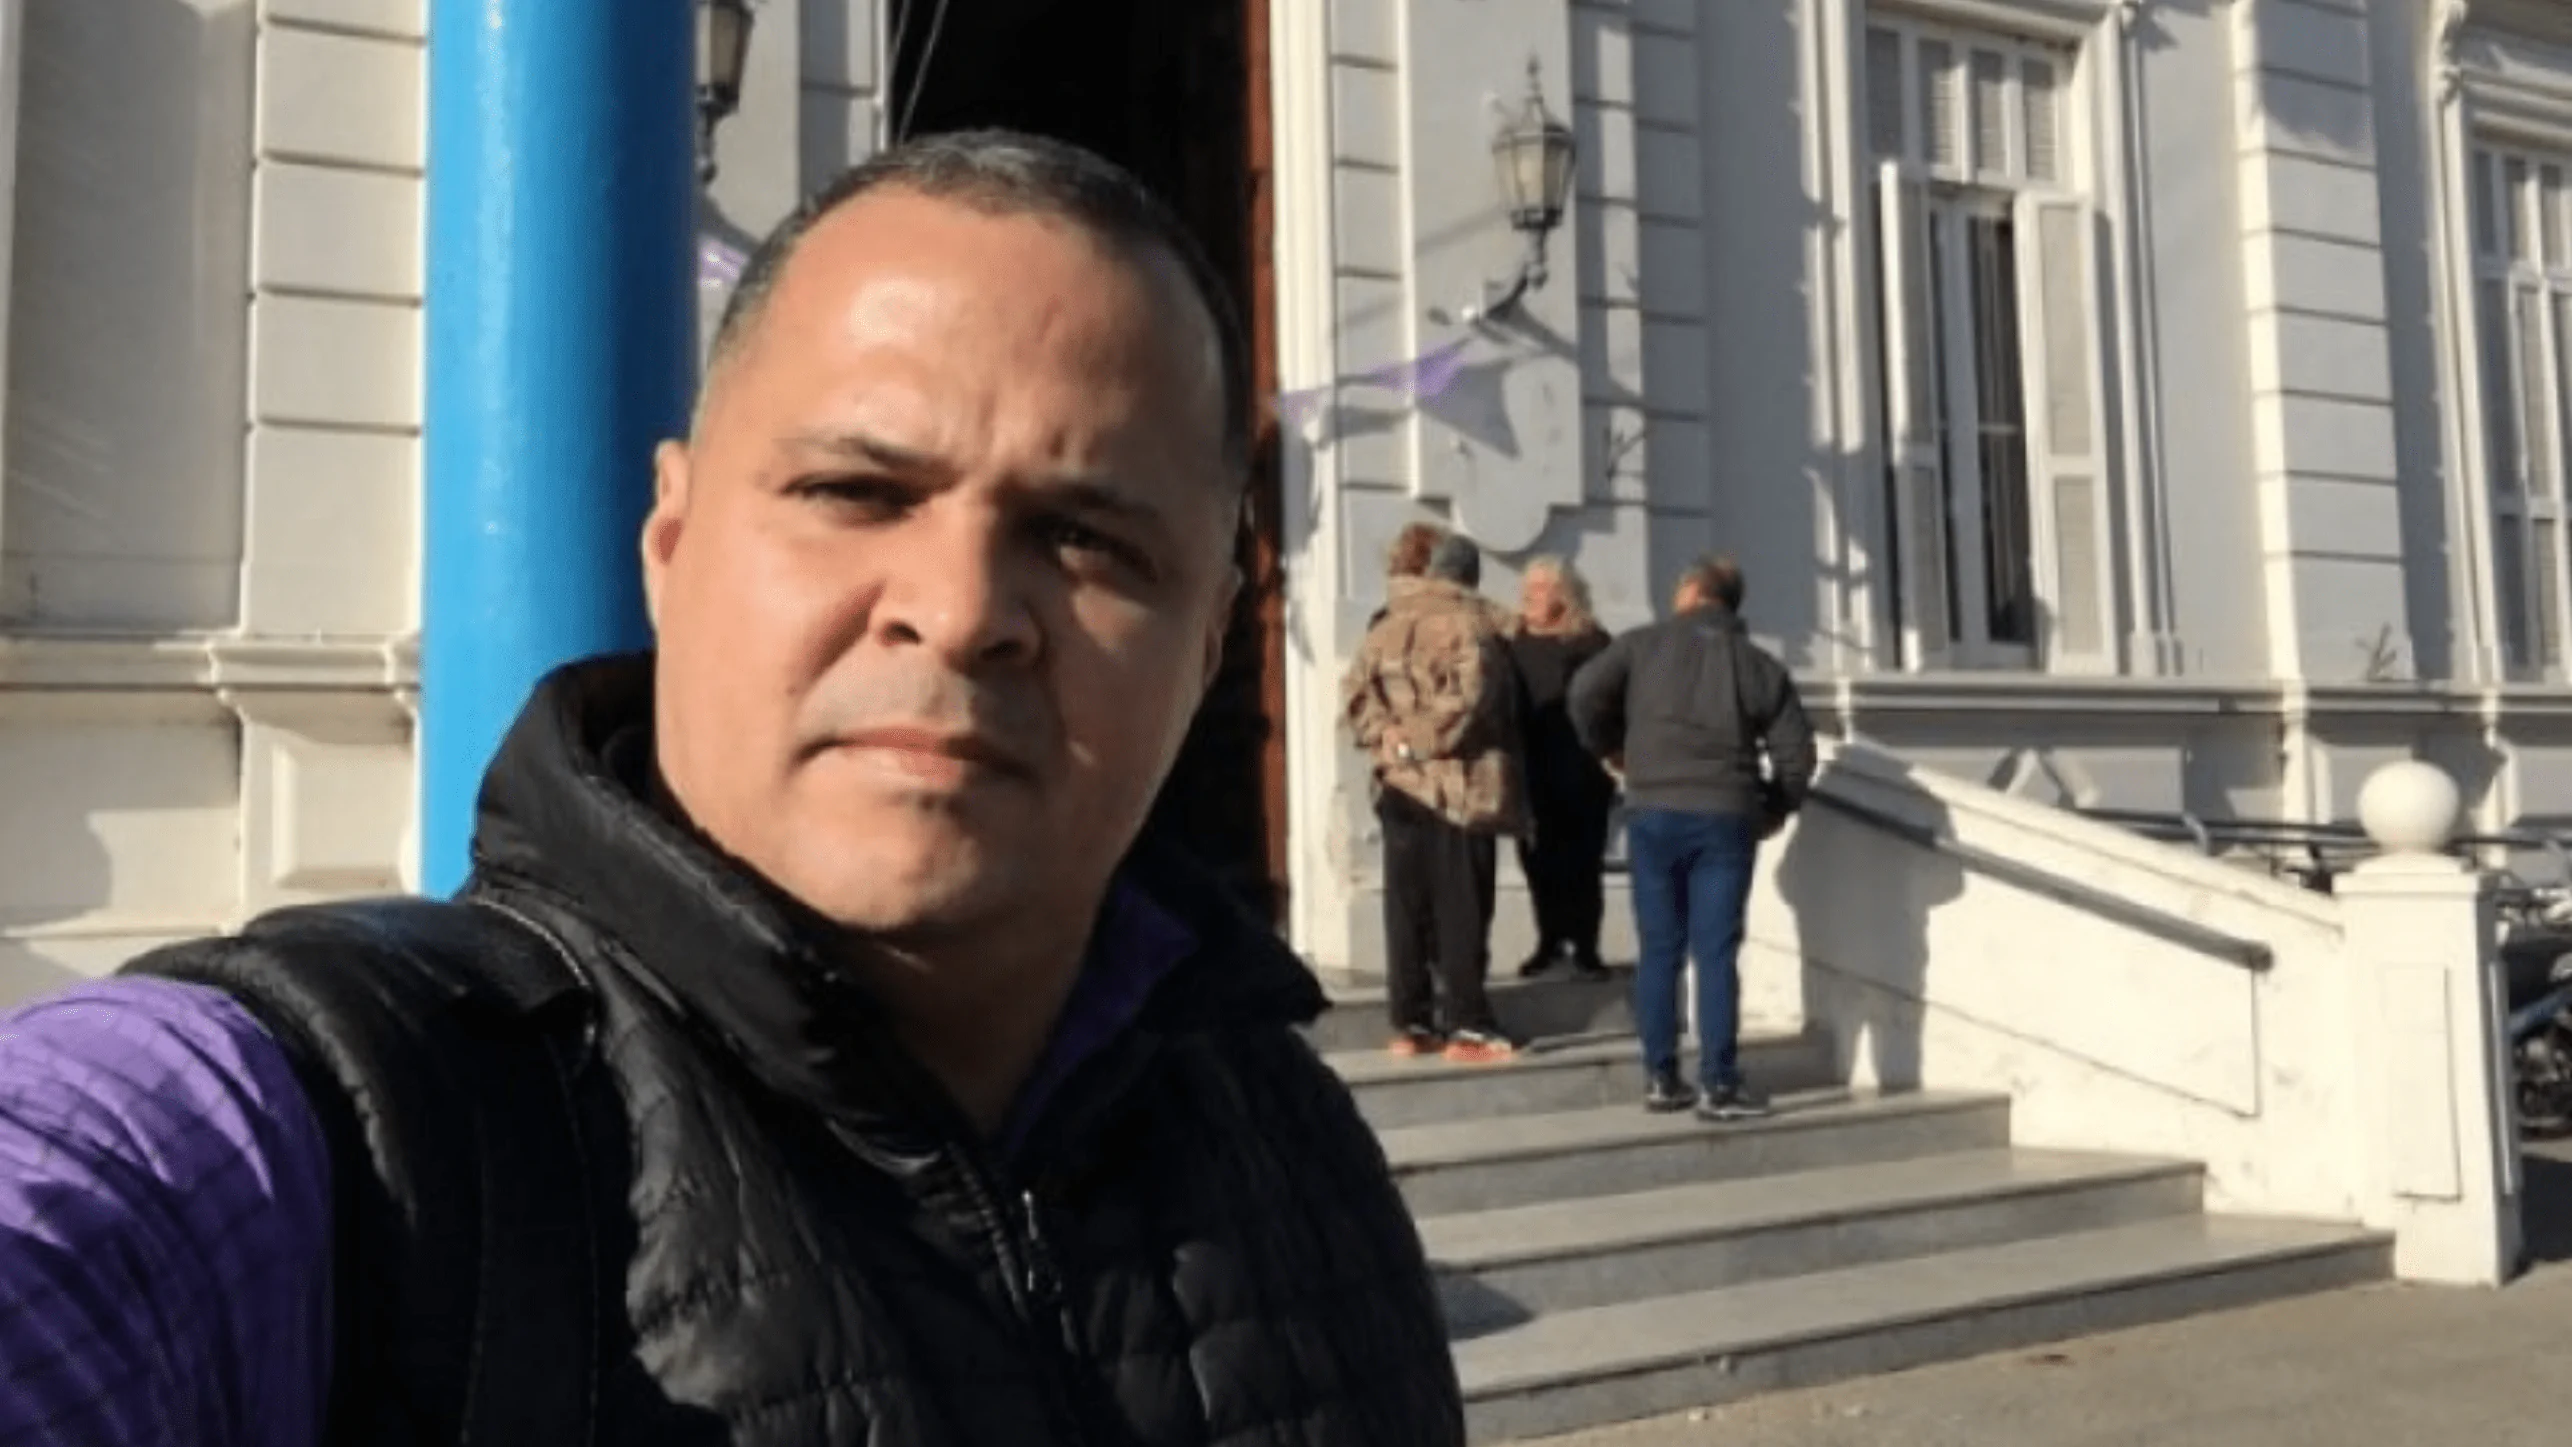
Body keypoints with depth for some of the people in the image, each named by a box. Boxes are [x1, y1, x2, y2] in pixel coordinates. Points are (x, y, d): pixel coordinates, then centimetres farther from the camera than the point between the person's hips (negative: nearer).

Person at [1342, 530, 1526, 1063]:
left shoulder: (1387, 625, 12)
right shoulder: (1470, 624, -5)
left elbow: (1354, 692, 4)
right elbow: (1468, 699, -19)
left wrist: (1389, 738, -3)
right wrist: (1417, 741, -13)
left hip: (1400, 784, 5)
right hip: (1458, 786, -5)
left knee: (1407, 908, 8)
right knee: (1461, 912, -2)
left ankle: (1411, 1024, 12)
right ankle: (1469, 1028, 0)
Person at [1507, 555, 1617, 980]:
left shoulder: (1590, 642, -3)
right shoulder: (1514, 640, 8)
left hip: (1578, 774, -4)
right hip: (1530, 773, 4)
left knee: (1581, 860, 1)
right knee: (1538, 859, 8)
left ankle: (1585, 946, 12)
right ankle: (1549, 940, 22)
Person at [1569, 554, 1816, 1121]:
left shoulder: (1644, 643, 7)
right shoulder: (1760, 665, 11)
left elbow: (1586, 690, -5)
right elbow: (1796, 752, 6)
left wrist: (1608, 746, 12)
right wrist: (1776, 809, 20)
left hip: (1653, 812, 0)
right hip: (1727, 817, 0)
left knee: (1659, 948, 8)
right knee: (1717, 951, 1)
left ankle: (1660, 1078, 12)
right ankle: (1719, 1085, 2)